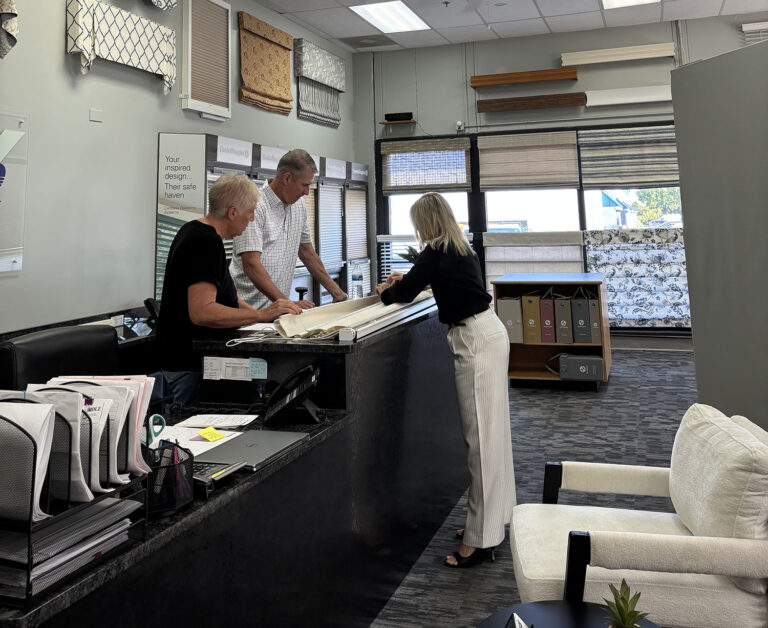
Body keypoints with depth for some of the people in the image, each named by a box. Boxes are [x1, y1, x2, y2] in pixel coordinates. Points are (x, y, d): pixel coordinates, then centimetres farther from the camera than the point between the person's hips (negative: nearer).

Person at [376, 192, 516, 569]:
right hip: (486, 334, 10)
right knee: (484, 432, 14)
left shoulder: (436, 253, -11)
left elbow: (406, 292, -3)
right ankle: (487, 520, 25)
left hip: (475, 340, -10)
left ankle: (480, 540, -2)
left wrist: (386, 291, 18)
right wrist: (405, 281, 41)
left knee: (481, 435, -8)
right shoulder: (461, 250, 16)